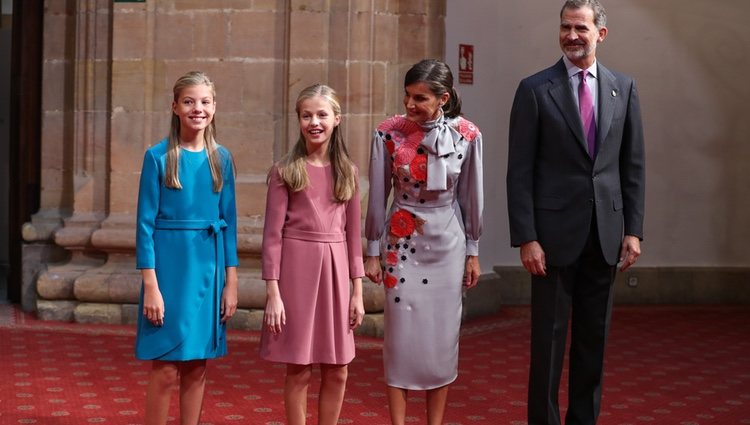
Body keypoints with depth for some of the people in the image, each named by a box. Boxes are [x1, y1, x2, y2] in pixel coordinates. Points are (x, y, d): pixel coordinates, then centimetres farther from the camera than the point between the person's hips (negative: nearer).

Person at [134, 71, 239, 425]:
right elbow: (145, 223, -7)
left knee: (197, 366, 9)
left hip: (209, 266, 4)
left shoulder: (221, 158, 6)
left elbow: (228, 222, 9)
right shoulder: (158, 157, -5)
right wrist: (150, 284, -13)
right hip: (169, 263, -4)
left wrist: (231, 282, 4)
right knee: (167, 369, -4)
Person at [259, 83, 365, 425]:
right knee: (299, 370, 3)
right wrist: (273, 293, -10)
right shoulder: (285, 171, -2)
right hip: (296, 268, -3)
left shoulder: (347, 172, 7)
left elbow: (353, 233, 9)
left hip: (335, 269, 3)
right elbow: (273, 234, -4)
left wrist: (357, 291, 6)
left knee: (337, 372, 7)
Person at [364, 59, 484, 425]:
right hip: (402, 240, -1)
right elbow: (378, 195, -2)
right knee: (401, 332, 0)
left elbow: (471, 196, 1)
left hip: (447, 243, 1)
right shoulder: (388, 133, -10)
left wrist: (473, 252, 6)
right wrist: (373, 251, 1)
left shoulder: (466, 134, -8)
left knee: (443, 333, 5)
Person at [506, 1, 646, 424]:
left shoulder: (624, 88, 7)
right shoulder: (535, 90, -3)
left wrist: (633, 230, 2)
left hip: (605, 234, 3)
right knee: (549, 337, 3)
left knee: (594, 338, 10)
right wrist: (526, 238, -11)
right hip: (555, 233, -3)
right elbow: (520, 171, -5)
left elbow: (633, 166, 9)